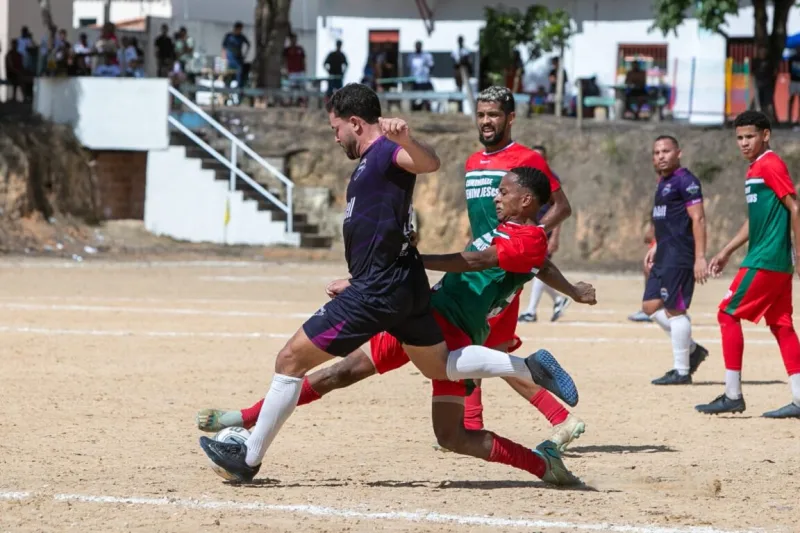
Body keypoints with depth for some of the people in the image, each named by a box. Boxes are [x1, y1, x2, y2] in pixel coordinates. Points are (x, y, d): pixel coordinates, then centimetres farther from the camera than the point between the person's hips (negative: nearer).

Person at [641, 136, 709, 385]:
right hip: (665, 255, 10)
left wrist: (700, 257, -23)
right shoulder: (663, 183, 18)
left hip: (680, 256, -10)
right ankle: (692, 350, 18)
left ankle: (681, 371, -2)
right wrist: (656, 248, 25)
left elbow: (698, 219, -17)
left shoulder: (685, 180, -12)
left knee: (674, 309, -8)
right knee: (651, 305, 8)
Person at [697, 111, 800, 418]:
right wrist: (727, 252, 25)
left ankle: (732, 396, -4)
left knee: (728, 313, -5)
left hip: (765, 260, -9)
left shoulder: (770, 165, -11)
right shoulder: (754, 169, 18)